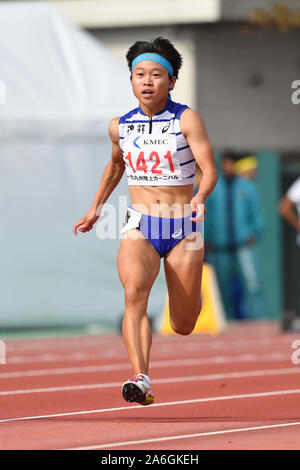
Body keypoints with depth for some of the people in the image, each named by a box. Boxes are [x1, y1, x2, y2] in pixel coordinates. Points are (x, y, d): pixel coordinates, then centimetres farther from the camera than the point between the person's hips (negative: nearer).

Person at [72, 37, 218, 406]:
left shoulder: (186, 119, -7)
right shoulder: (120, 126, 4)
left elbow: (210, 170, -14)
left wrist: (200, 197, -34)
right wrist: (96, 208, 24)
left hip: (183, 228, -1)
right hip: (139, 227, 1)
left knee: (182, 327, 8)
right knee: (135, 292, -29)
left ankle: (192, 290, 45)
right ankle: (141, 380, -38)